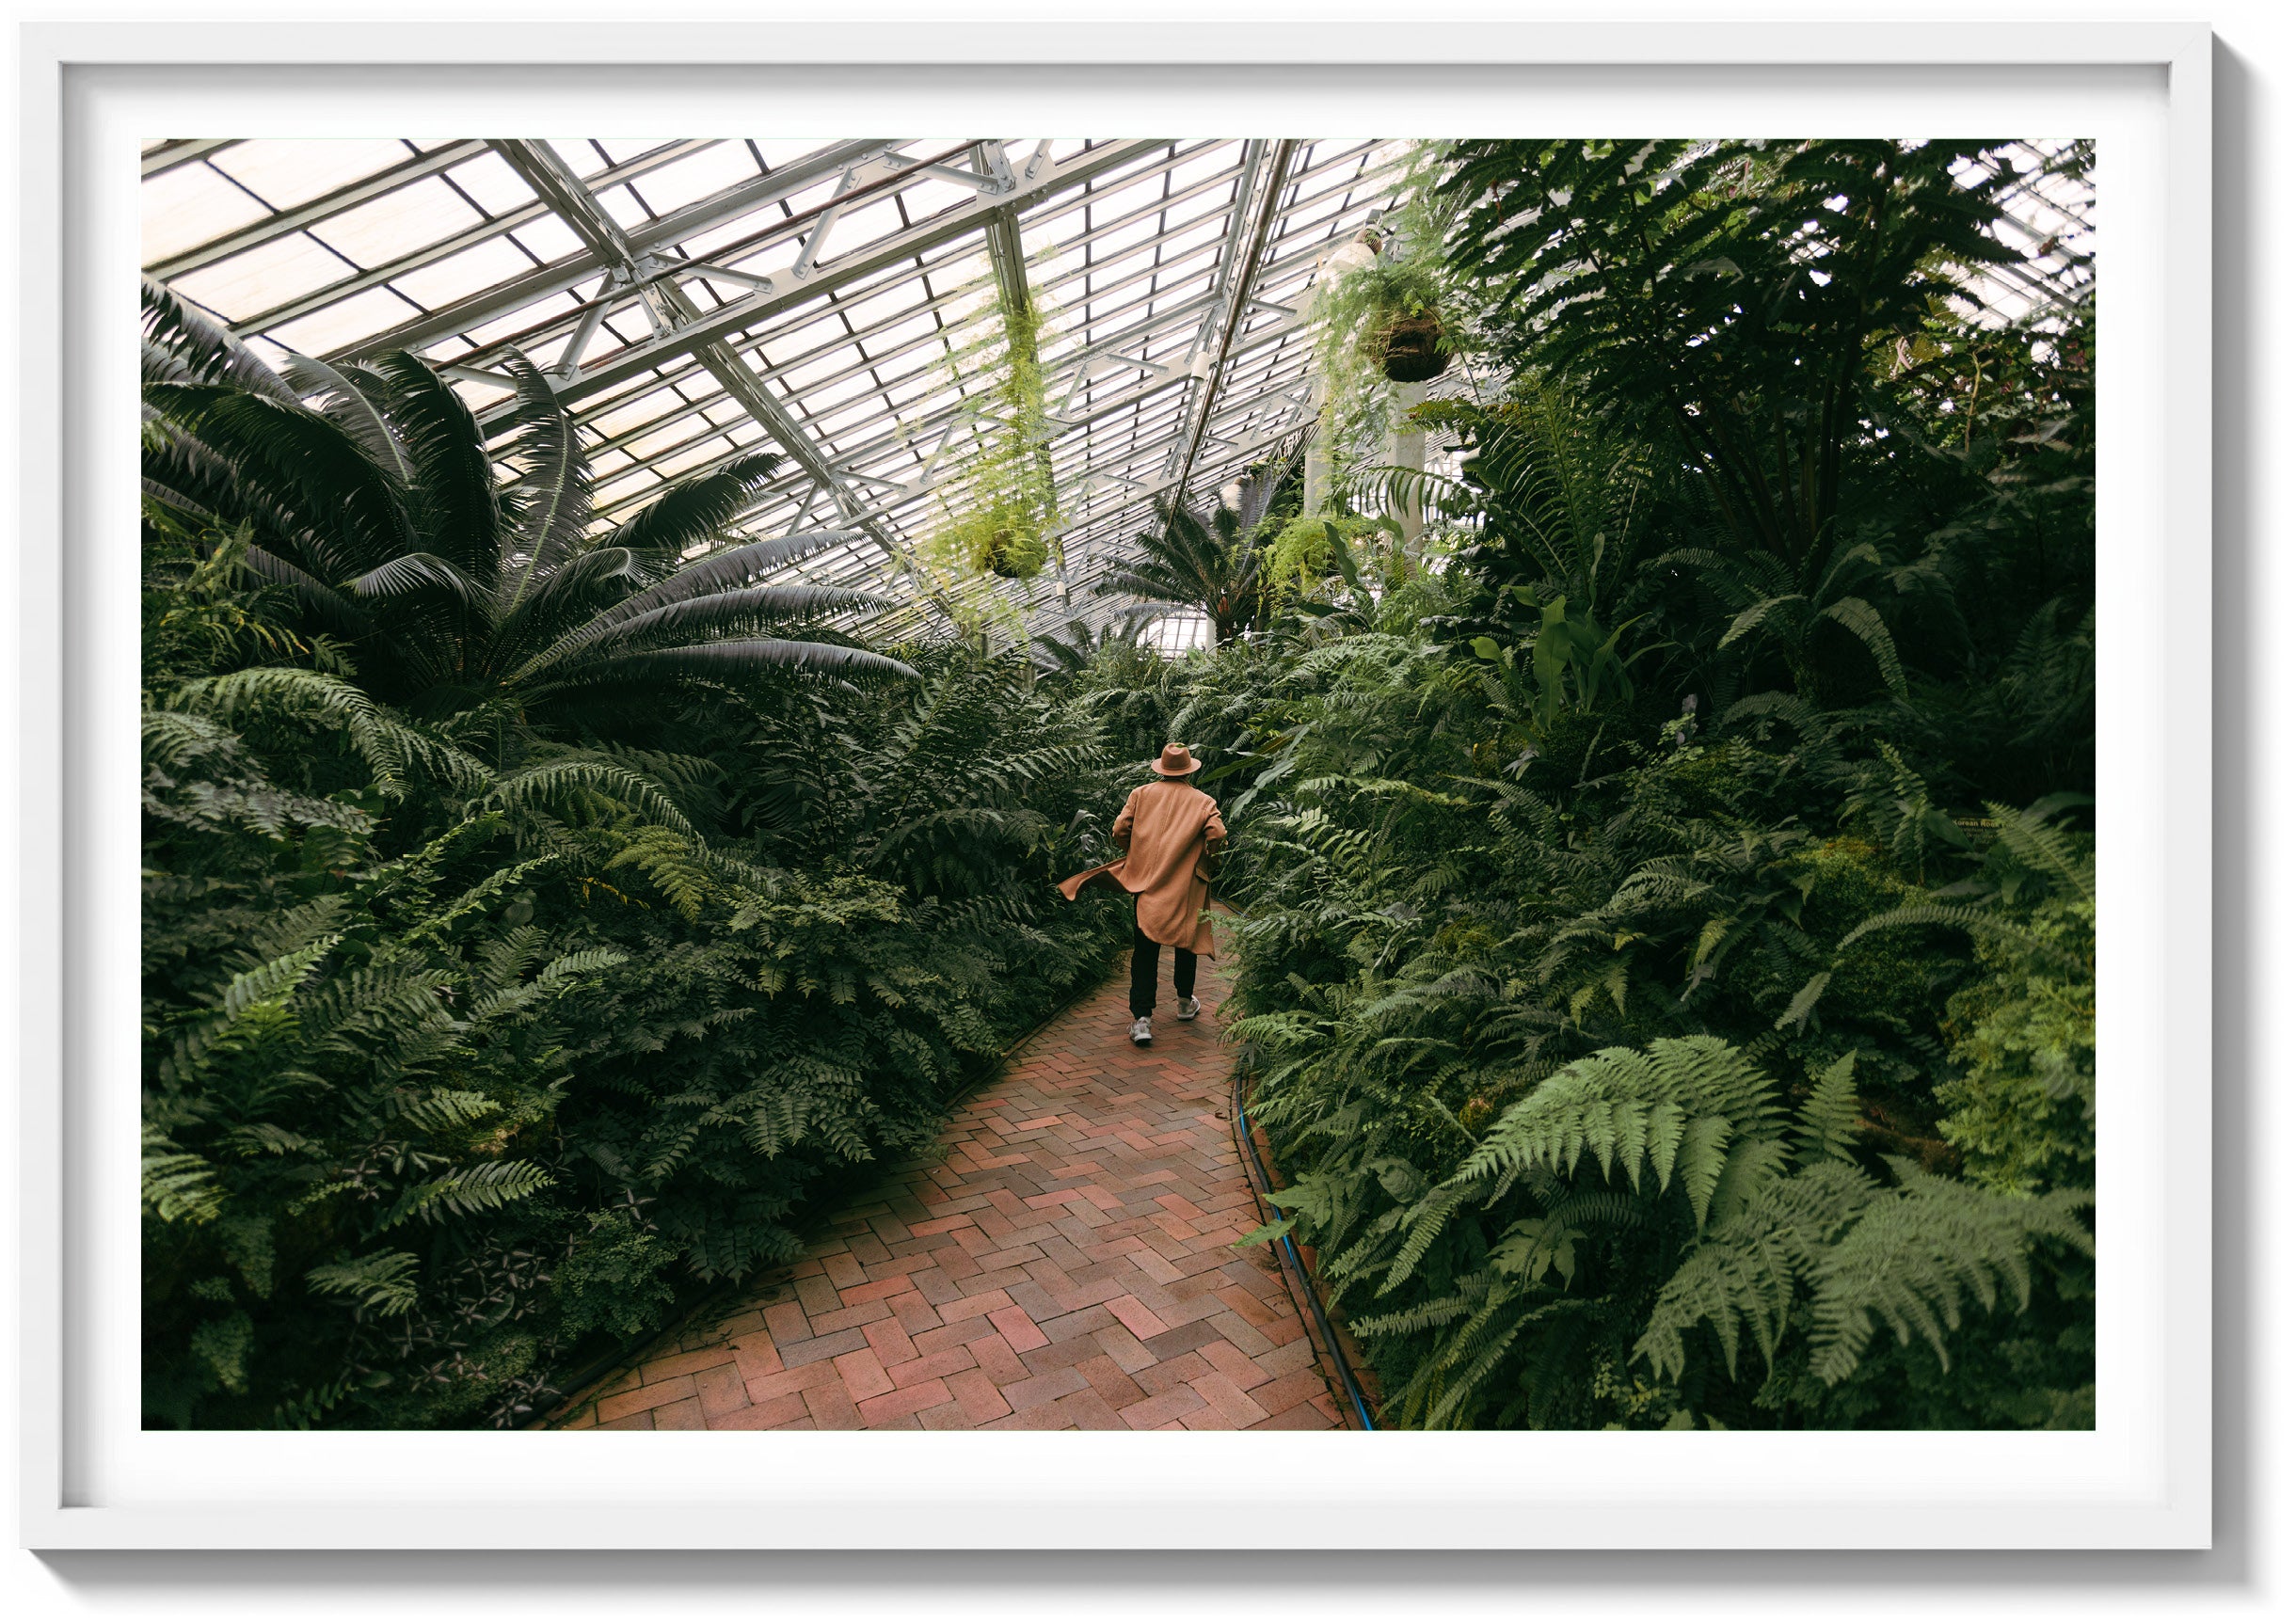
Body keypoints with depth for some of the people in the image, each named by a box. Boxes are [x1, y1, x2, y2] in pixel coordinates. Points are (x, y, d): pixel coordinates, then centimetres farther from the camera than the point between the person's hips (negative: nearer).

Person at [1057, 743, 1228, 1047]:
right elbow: (1217, 834, -13)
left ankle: (1142, 1019, -7)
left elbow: (1119, 830, -3)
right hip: (1186, 885, 0)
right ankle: (1185, 1002, 37)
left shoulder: (1141, 793, 3)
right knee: (1186, 942, 21)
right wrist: (1205, 856, 8)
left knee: (1145, 952, 1)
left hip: (1145, 882, 0)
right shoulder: (1202, 801, 0)